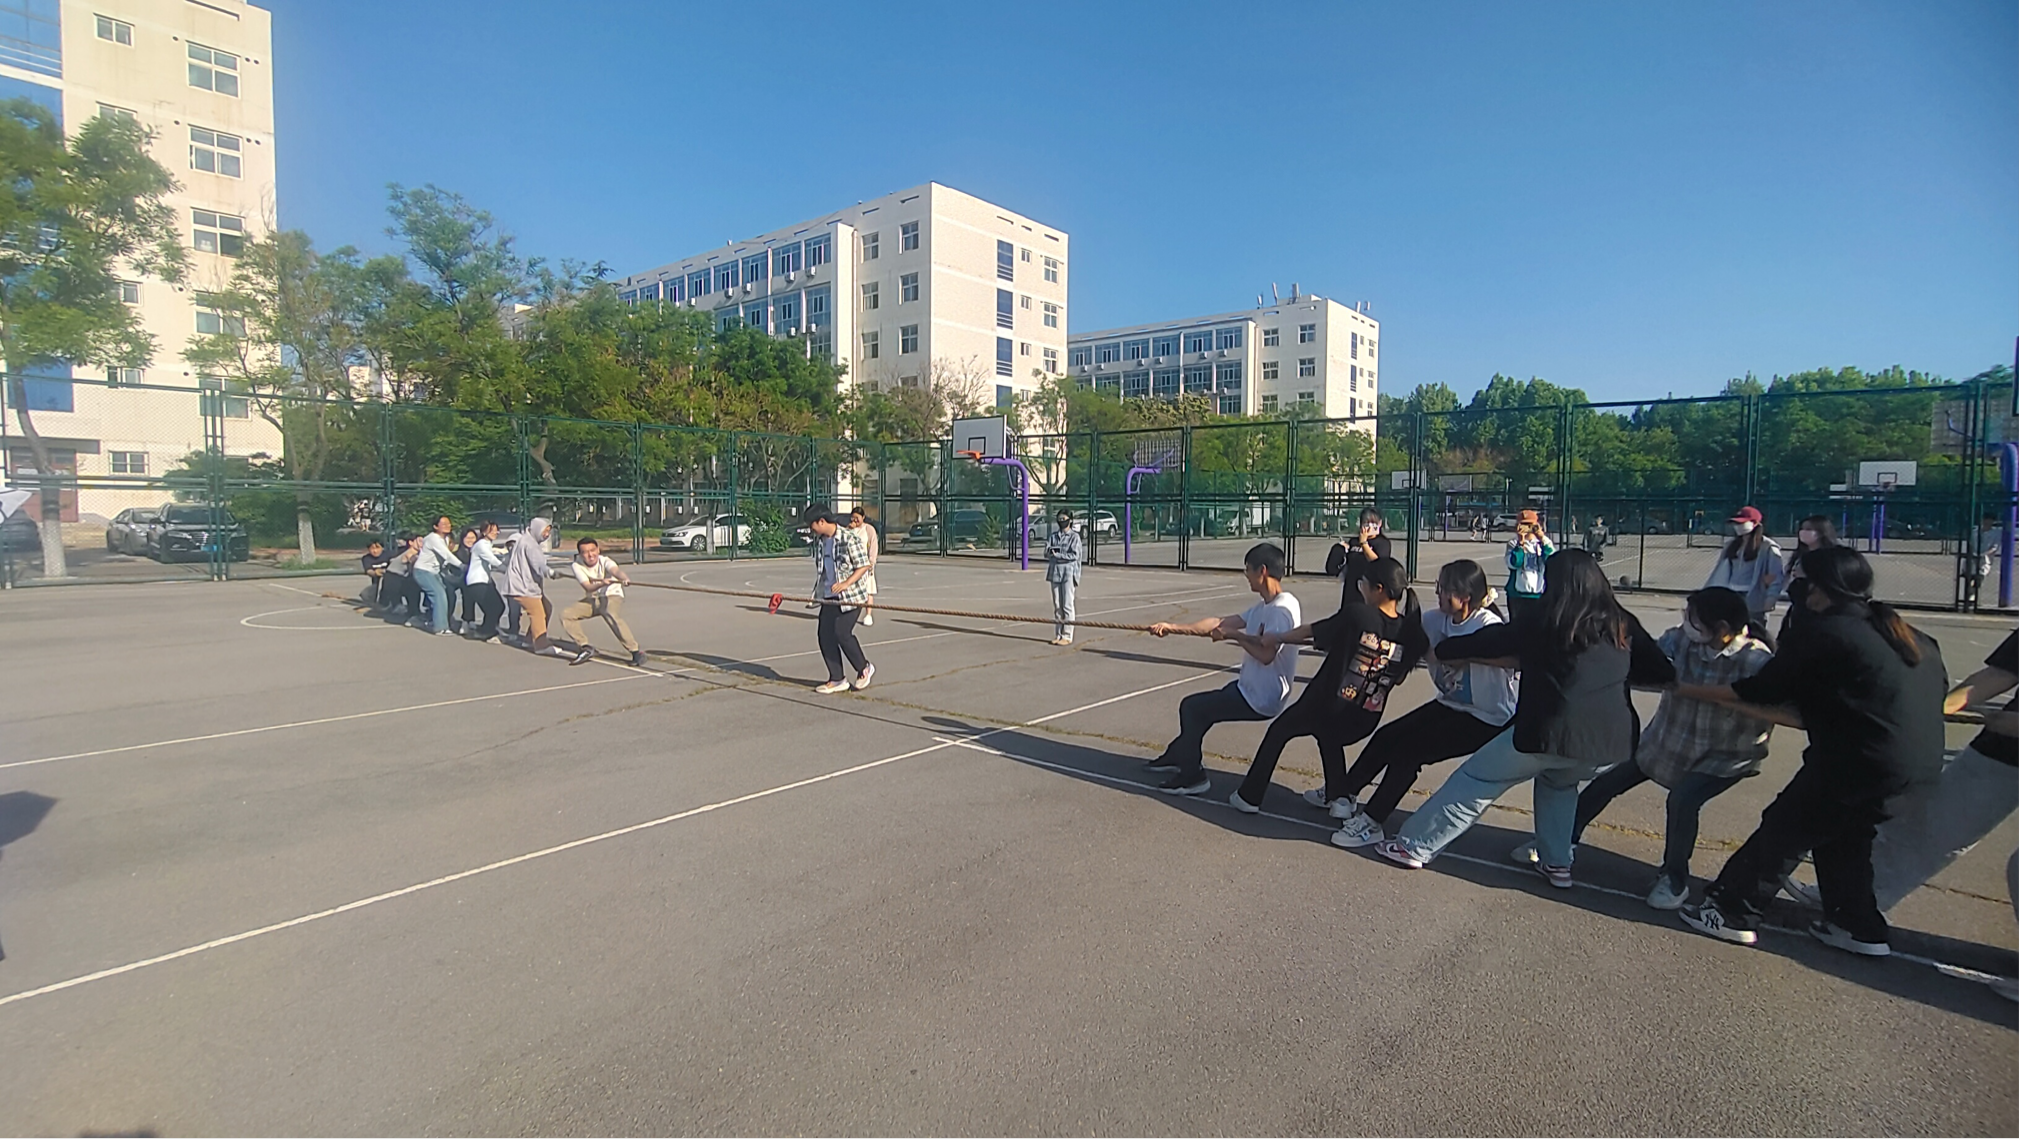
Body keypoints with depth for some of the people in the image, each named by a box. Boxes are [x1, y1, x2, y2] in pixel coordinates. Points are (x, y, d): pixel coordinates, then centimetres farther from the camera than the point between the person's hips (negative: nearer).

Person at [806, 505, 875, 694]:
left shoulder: (850, 539, -15)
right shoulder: (818, 540, 8)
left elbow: (864, 566, -15)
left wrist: (846, 583, -25)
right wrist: (818, 590, 22)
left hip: (850, 595, -7)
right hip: (829, 597, 7)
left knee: (842, 633, -13)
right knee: (825, 636, 1)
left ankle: (864, 668, 12)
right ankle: (837, 679, 12)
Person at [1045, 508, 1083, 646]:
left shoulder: (1074, 536, -1)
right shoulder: (1053, 536, 12)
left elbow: (1074, 555, -10)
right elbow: (1046, 554, 5)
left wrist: (1058, 555, -16)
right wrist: (1049, 550, -17)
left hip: (1068, 573, -5)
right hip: (1055, 572, 5)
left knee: (1067, 605, -4)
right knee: (1057, 606, 7)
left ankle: (1067, 636, 0)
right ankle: (1057, 635, 14)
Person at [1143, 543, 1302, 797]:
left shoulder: (1282, 609, -22)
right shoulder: (1264, 606, 9)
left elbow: (1266, 654, -32)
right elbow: (1220, 623, 9)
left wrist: (1234, 634, -16)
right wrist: (1172, 627, 5)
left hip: (1260, 700, -10)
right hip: (1251, 689, 10)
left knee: (1191, 707, -4)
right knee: (1199, 706, 22)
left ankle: (1192, 776, 7)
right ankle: (1178, 756, 40)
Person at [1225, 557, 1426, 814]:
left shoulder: (1356, 614, -17)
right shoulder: (1411, 632, -5)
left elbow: (1308, 632, -4)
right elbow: (1397, 677, 8)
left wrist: (1275, 638, 14)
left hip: (1324, 705, -4)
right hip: (1363, 722, 5)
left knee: (1279, 730, 21)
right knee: (1330, 737, 37)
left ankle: (1249, 796, 24)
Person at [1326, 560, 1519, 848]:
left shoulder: (1489, 627, -25)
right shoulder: (1436, 619, -6)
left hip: (1487, 720, -7)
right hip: (1449, 705, 7)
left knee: (1408, 749, -16)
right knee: (1386, 737, 0)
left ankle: (1371, 823, -4)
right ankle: (1343, 792, 18)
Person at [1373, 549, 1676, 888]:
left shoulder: (1541, 621, -1)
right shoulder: (1622, 624, 8)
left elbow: (1488, 642, 5)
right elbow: (1663, 674, 13)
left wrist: (1442, 650, 21)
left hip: (1549, 734, -5)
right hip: (1612, 742, 5)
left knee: (1474, 781, 10)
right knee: (1559, 782, 35)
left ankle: (1414, 846, 14)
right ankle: (1556, 862, 30)